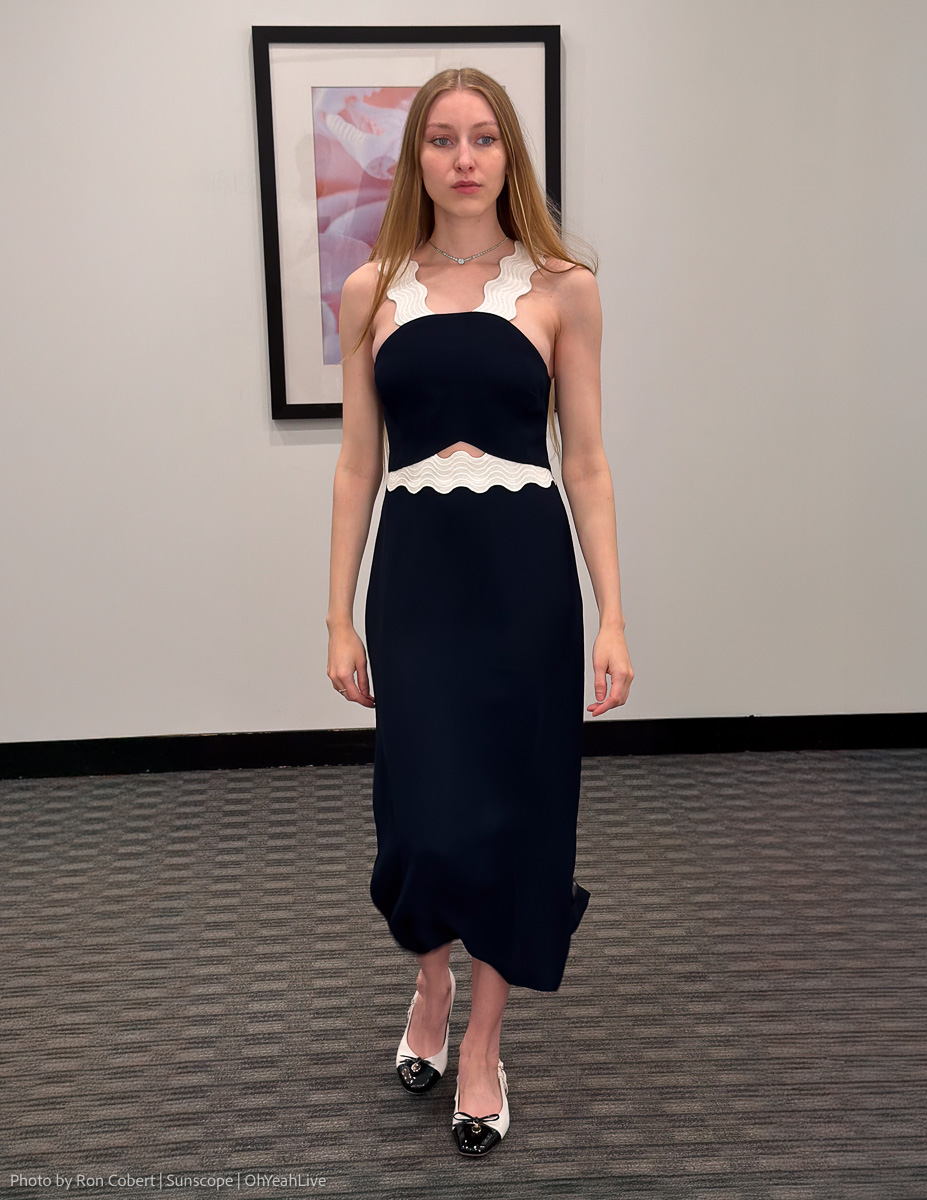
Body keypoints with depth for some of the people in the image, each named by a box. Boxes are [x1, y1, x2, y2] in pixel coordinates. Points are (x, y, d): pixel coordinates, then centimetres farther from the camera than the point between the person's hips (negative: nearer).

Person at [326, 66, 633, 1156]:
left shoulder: (563, 288, 1)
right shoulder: (371, 291, 5)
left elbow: (584, 460, 1)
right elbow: (358, 464, 6)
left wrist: (612, 617, -4)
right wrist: (340, 618, 4)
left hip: (526, 571, 0)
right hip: (415, 571, 1)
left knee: (513, 805, 5)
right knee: (426, 812, 0)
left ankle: (482, 1045, 26)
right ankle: (430, 982, 34)